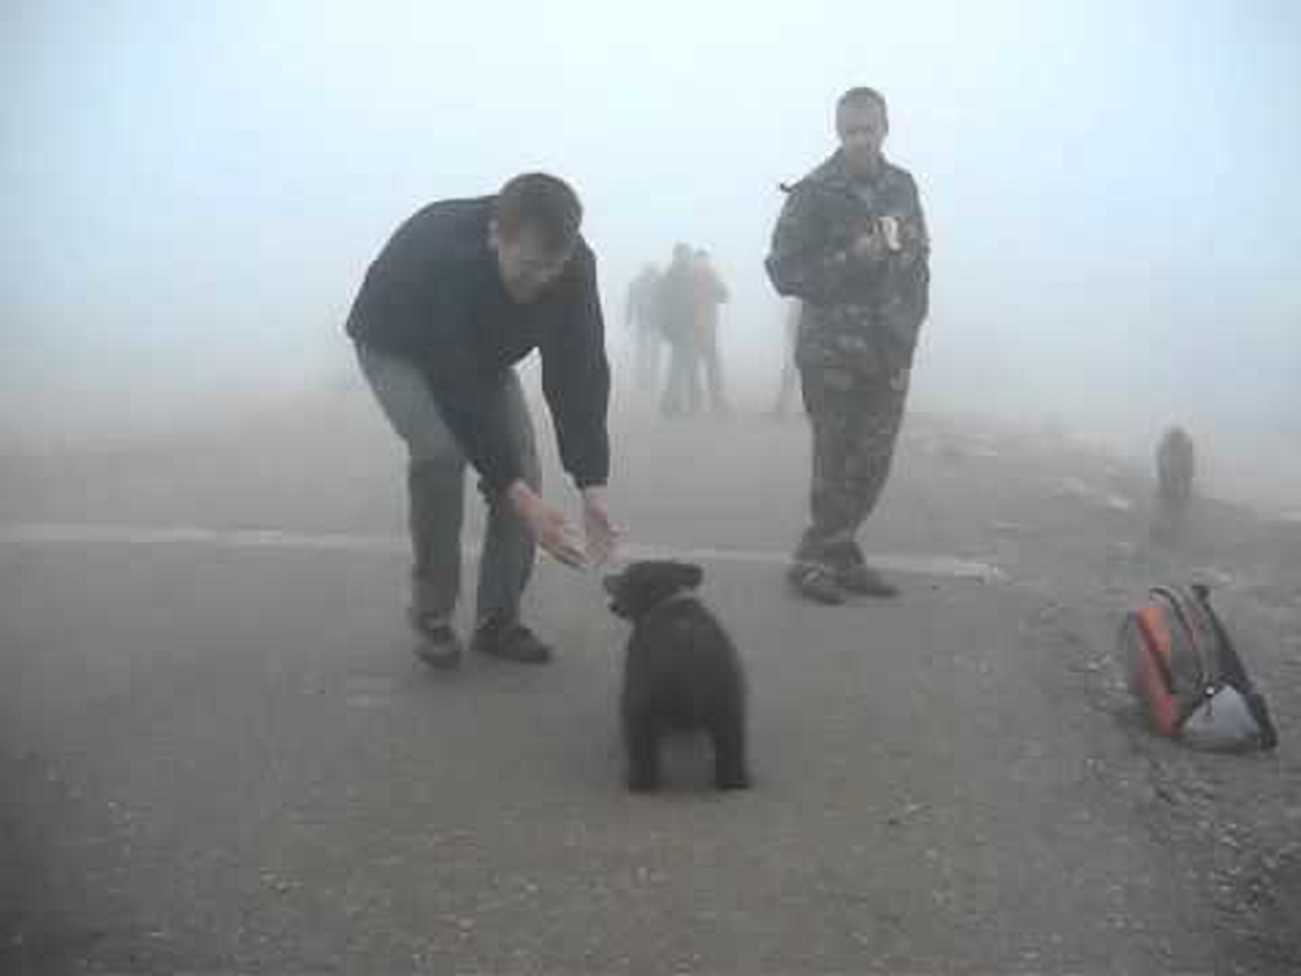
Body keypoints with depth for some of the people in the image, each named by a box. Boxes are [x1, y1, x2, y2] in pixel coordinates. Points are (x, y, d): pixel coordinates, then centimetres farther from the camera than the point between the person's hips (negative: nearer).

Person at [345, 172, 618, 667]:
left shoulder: (574, 265, -30)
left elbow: (580, 374, -27)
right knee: (440, 451, -28)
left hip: (482, 350, 5)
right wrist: (520, 497, -45)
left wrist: (593, 487, -36)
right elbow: (458, 392, -43)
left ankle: (498, 619, 5)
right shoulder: (440, 255, -44)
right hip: (398, 347, -4)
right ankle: (432, 617, -9)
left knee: (521, 464, -11)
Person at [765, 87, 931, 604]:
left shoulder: (903, 186, 10)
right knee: (836, 463, -6)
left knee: (870, 463, 4)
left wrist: (912, 316, 8)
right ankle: (826, 556, 7)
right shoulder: (813, 193, -7)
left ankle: (830, 556, 16)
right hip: (833, 351, -5)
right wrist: (850, 259, -19)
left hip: (890, 350, 5)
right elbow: (783, 271, -8)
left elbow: (919, 253, 22)